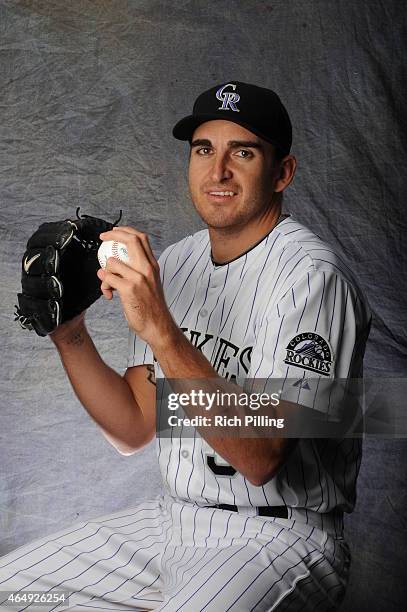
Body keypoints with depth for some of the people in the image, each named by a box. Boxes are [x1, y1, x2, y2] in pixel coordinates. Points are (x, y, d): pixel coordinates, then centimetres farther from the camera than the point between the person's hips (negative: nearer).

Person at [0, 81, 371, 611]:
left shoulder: (311, 274, -17)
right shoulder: (173, 263, 7)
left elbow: (261, 458, -26)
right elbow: (134, 429, 6)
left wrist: (159, 329, -32)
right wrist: (70, 334, -8)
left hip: (279, 538, -6)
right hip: (172, 521, 6)